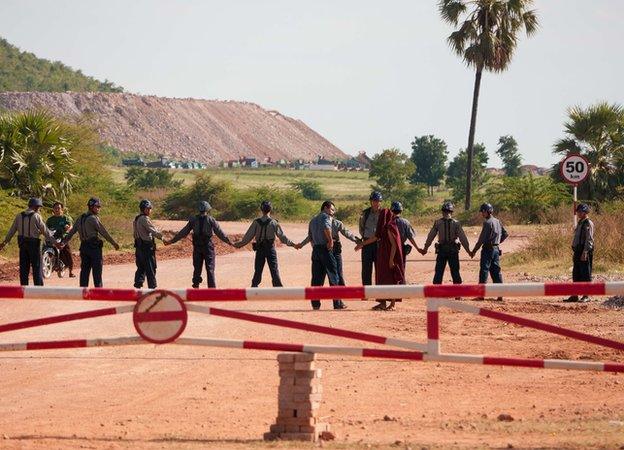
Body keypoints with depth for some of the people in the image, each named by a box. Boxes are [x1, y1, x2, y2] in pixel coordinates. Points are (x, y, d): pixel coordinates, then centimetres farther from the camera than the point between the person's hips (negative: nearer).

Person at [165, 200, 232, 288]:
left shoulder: (193, 220, 3)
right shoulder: (211, 220, -4)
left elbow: (183, 232, 5)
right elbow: (219, 232, -6)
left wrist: (172, 241, 12)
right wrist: (229, 241, 1)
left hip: (197, 247, 2)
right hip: (208, 246, -2)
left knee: (197, 268, 10)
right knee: (210, 268, 0)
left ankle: (196, 285, 9)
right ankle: (212, 288, -3)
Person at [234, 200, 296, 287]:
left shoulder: (256, 222, -6)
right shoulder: (274, 223, -7)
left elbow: (248, 236, -4)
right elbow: (282, 236, -2)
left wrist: (238, 244, 6)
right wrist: (291, 244, 10)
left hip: (260, 249, 1)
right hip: (270, 248, -1)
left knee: (258, 271, 10)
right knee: (274, 270, 1)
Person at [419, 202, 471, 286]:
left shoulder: (437, 223, -2)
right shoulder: (456, 223, -4)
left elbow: (430, 237, 4)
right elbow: (462, 238, -5)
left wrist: (425, 248, 15)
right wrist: (468, 250, 2)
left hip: (441, 250, 0)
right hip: (453, 250, 0)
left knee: (438, 272, 6)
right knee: (455, 272, 7)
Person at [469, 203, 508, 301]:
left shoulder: (487, 223, -14)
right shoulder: (498, 222, 10)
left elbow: (482, 239, -16)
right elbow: (505, 234, 18)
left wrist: (474, 251, -11)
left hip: (487, 249, -8)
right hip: (496, 249, 8)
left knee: (484, 271, -4)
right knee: (496, 271, 10)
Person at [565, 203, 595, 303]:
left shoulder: (588, 224, -10)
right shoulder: (580, 223, 18)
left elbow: (589, 239, -17)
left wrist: (585, 252, -22)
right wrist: (574, 252, 20)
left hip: (585, 251, -9)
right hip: (577, 251, 9)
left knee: (585, 274, -5)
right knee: (576, 274, 10)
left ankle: (586, 296, -2)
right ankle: (574, 296, 14)